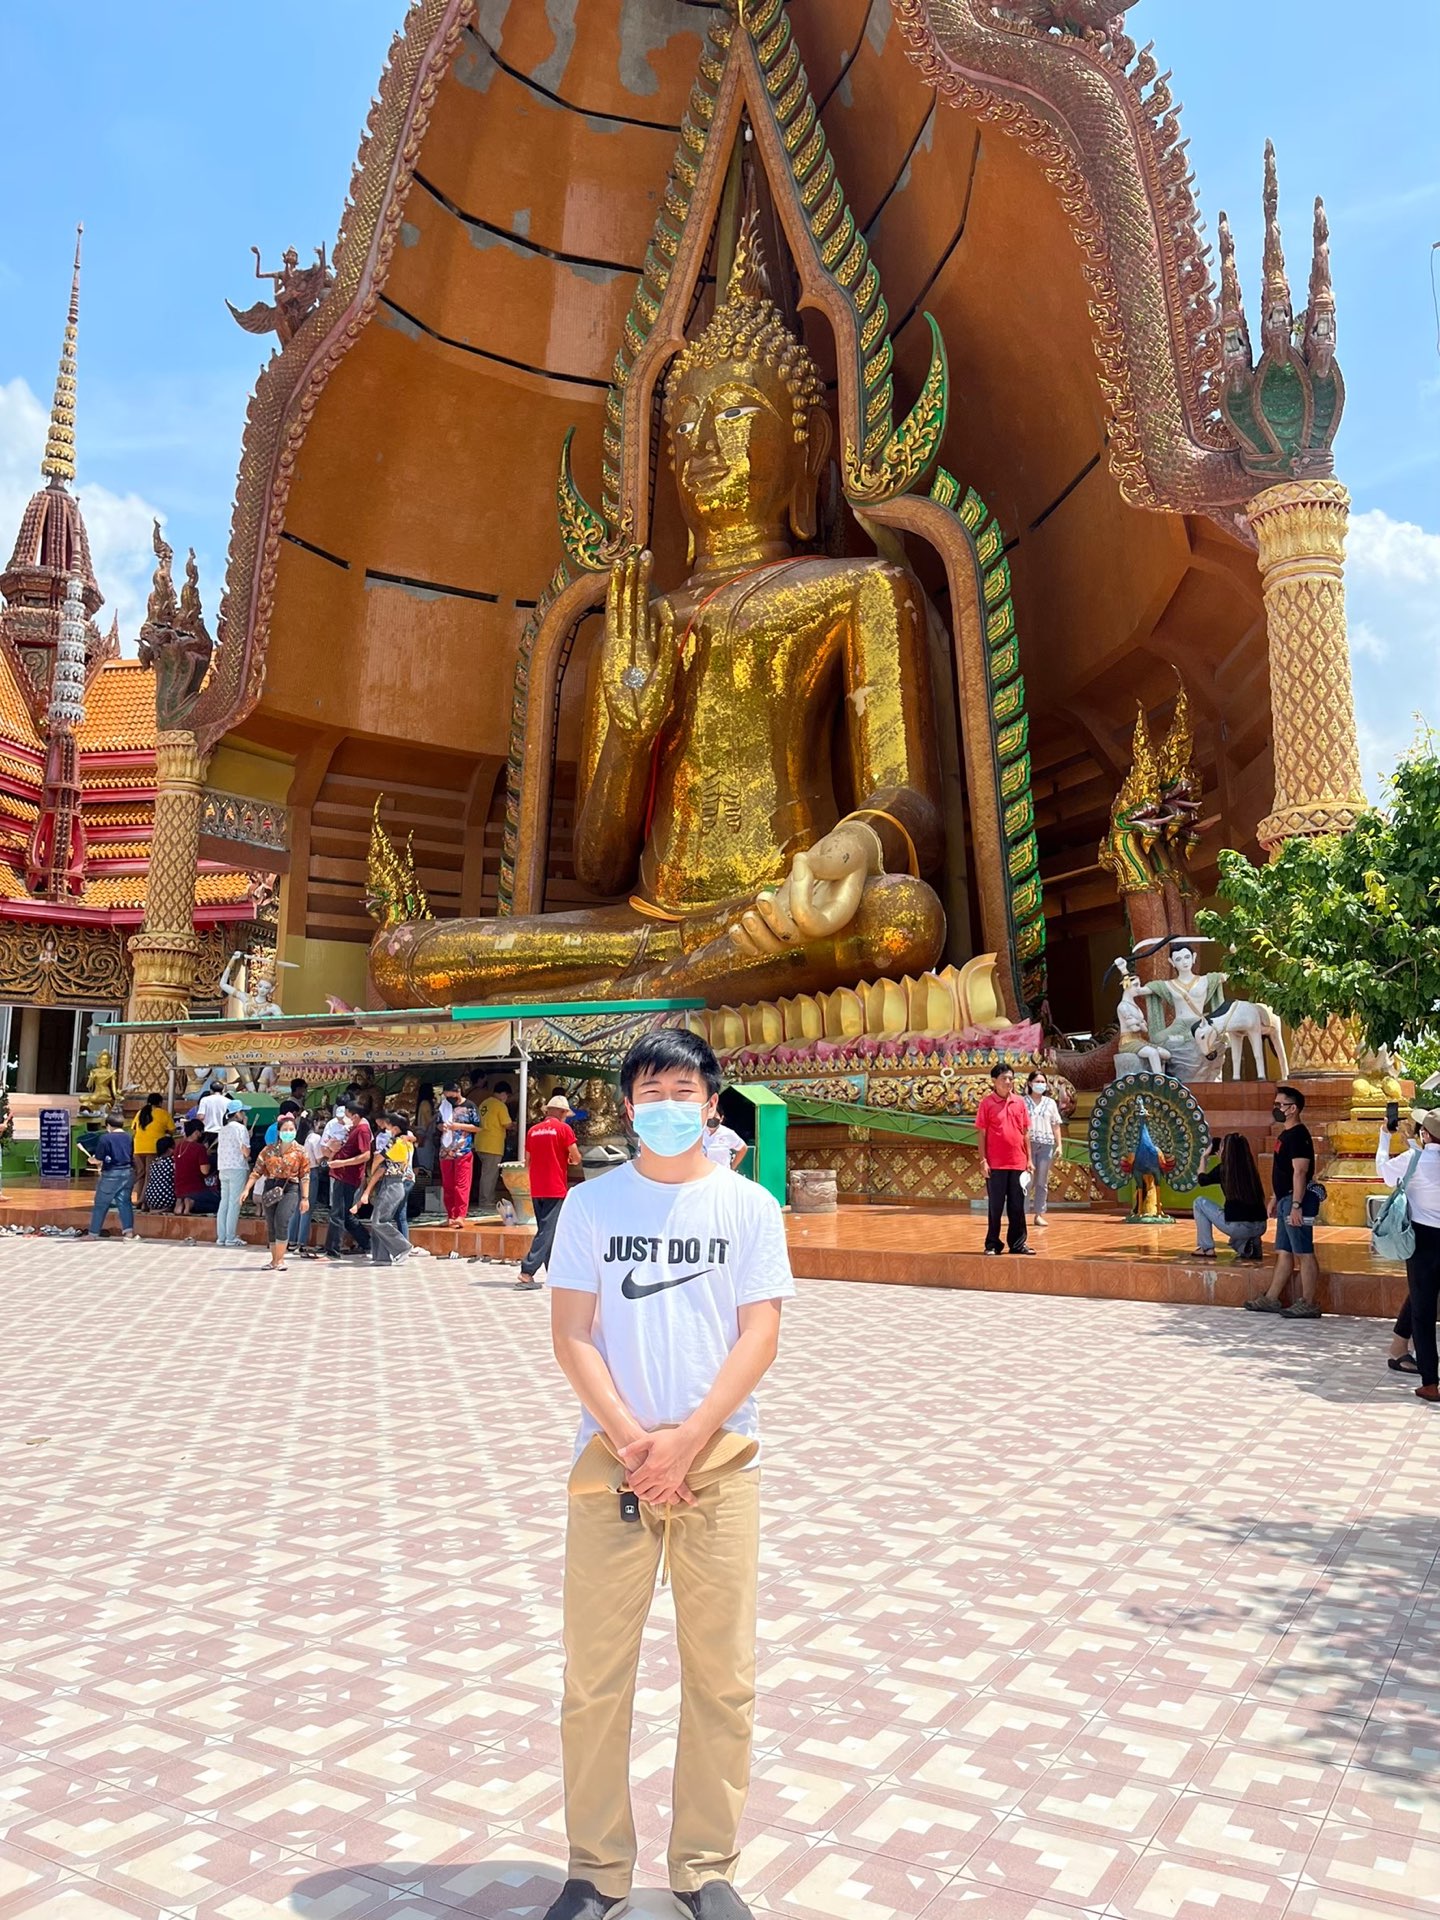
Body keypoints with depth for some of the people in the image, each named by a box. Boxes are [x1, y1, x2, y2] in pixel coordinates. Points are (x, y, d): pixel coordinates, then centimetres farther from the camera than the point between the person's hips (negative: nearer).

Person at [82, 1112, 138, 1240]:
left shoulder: (105, 1138, -10)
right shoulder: (129, 1138, 6)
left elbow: (99, 1160, -9)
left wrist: (92, 1160, 12)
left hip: (111, 1174, -4)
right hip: (128, 1172, 4)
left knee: (100, 1205, 7)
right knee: (125, 1202, 6)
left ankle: (93, 1233, 13)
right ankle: (128, 1231, -5)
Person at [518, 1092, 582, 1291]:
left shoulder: (533, 1130, 9)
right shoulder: (563, 1128, -6)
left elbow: (528, 1162, 13)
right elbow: (576, 1158, -8)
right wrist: (570, 1160, 13)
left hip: (536, 1190, 6)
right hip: (556, 1190, -6)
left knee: (546, 1230, 15)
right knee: (547, 1232, -6)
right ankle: (527, 1273, -15)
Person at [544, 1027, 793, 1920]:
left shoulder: (748, 1206, 1)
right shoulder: (590, 1204, 1)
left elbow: (760, 1336, -4)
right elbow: (571, 1334, -2)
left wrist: (686, 1440, -12)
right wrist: (632, 1439, -13)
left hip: (720, 1458, 0)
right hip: (612, 1455, 0)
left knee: (722, 1673, 8)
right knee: (596, 1672, 7)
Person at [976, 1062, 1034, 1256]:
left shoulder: (1020, 1102, 7)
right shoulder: (987, 1103, -3)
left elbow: (1025, 1132, 12)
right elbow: (981, 1133, -3)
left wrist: (1029, 1158, 8)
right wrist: (983, 1161, -8)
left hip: (1018, 1163, 3)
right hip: (995, 1164, -3)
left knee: (1017, 1205, 8)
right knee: (995, 1206, 3)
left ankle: (1018, 1243, 16)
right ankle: (992, 1244, 11)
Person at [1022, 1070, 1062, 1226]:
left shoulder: (1050, 1103, 10)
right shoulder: (1023, 1102, 2)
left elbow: (1056, 1126, 11)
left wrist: (1059, 1145, 3)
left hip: (1046, 1145, 3)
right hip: (1028, 1144, -3)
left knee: (1042, 1182, 5)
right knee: (1027, 1180, -4)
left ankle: (1039, 1214, 10)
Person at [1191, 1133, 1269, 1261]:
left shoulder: (1223, 1169, -3)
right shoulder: (1250, 1169, 10)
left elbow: (1202, 1179, 17)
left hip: (1238, 1226, -5)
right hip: (1260, 1227, 5)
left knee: (1199, 1202, 14)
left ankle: (1206, 1248, 11)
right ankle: (1248, 1245, 7)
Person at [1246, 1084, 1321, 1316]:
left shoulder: (1298, 1135, -15)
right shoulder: (1286, 1134, 17)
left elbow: (1300, 1172, -21)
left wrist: (1296, 1205, -25)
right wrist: (1276, 1199, 23)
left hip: (1297, 1200, -11)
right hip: (1286, 1199, 11)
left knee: (1304, 1253, -5)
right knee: (1283, 1252, 13)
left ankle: (1309, 1304, -1)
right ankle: (1270, 1299, 19)